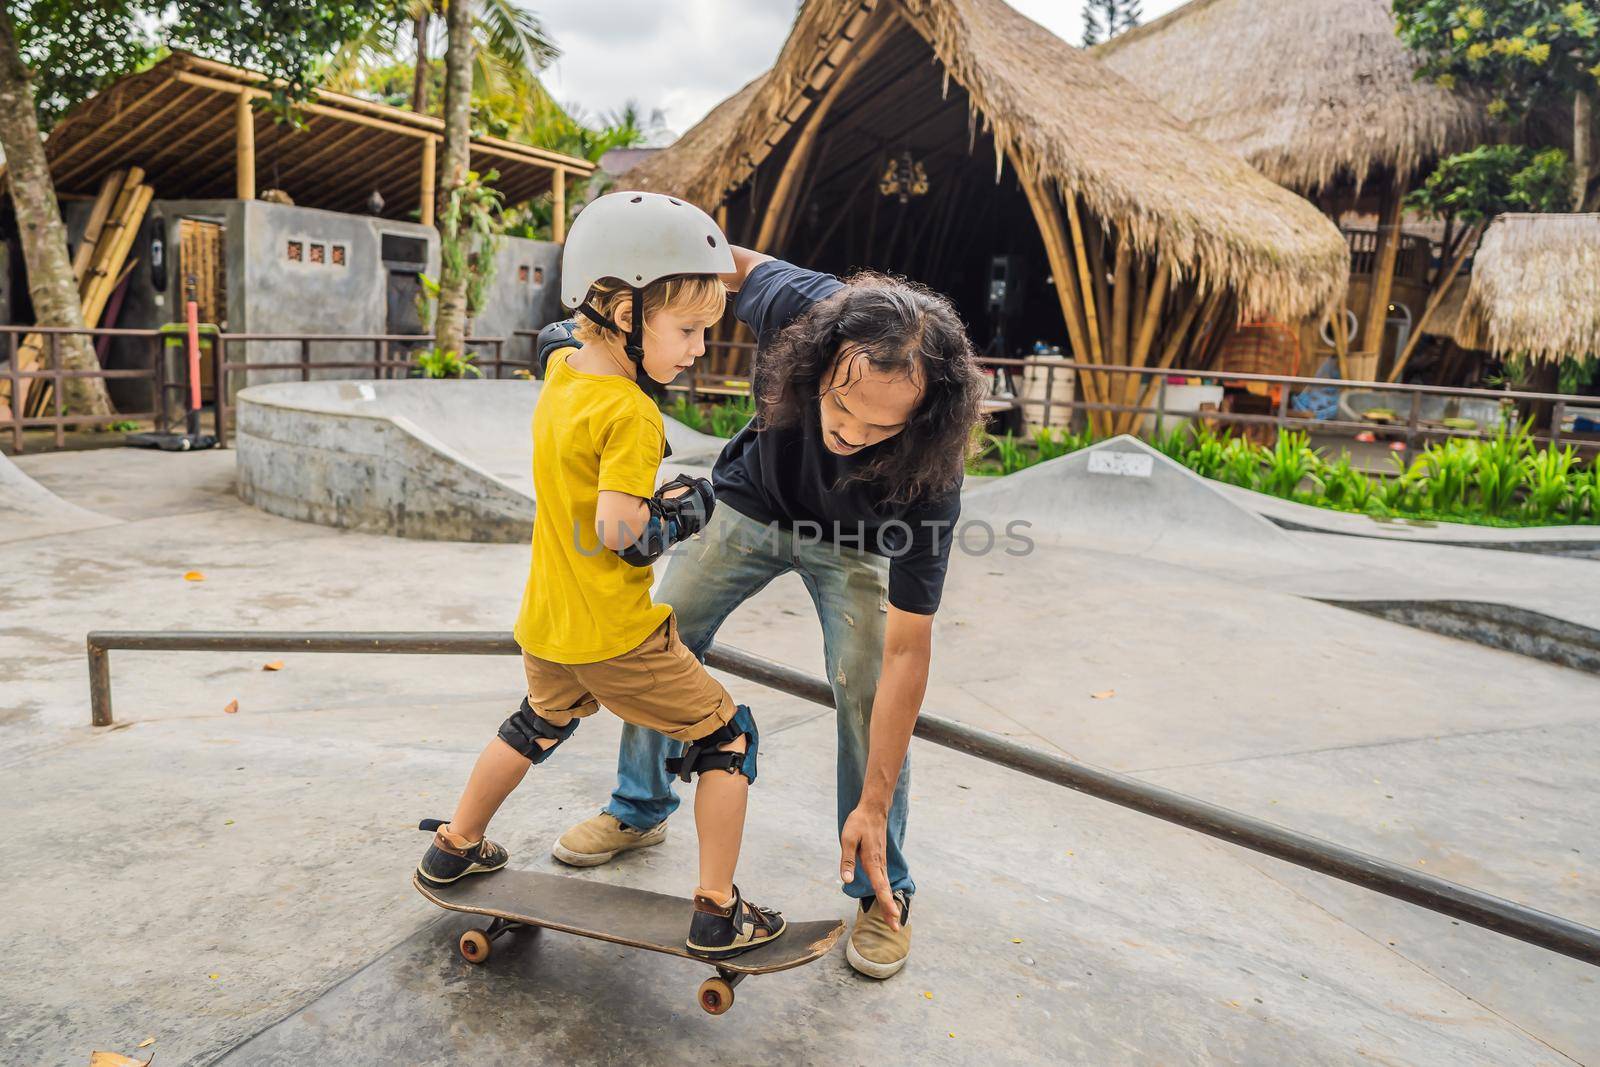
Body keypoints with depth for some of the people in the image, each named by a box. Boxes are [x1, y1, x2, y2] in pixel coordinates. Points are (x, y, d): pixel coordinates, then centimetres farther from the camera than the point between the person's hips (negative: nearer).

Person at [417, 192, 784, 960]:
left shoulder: (559, 369, 1)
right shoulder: (629, 414, -23)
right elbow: (619, 531, -29)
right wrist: (681, 514, -11)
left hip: (546, 623, 8)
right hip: (617, 636, -8)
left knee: (540, 724, 34)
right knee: (728, 738, 8)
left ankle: (454, 847, 50)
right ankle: (718, 913, 14)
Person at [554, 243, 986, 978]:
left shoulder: (927, 474, -41)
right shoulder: (796, 309, -37)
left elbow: (907, 651, -36)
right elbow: (739, 263, -11)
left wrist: (874, 805, -33)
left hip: (853, 542, -3)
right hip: (754, 503, 4)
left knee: (867, 691, -17)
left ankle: (880, 891, 5)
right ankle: (640, 810, 29)